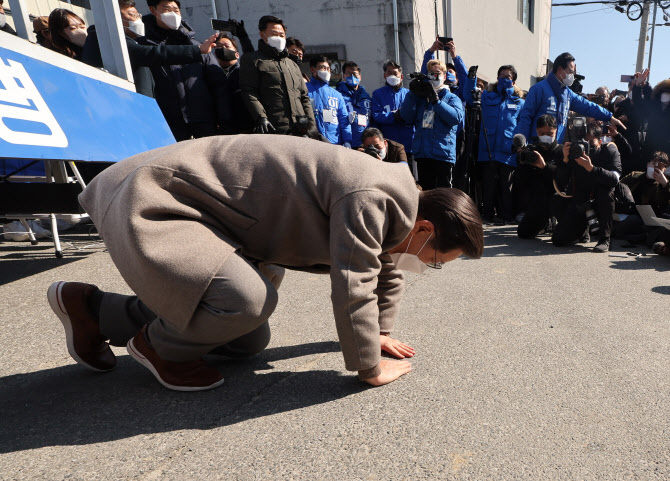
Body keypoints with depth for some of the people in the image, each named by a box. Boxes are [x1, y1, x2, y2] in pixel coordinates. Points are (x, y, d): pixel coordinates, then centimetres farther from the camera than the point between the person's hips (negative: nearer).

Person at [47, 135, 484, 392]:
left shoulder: (388, 201, 6)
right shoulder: (372, 199, -27)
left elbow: (387, 269, 20)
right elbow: (352, 289, -27)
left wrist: (380, 331, 22)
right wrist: (370, 368, -12)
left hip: (206, 211, 10)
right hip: (151, 206, -9)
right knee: (249, 298, -34)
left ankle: (92, 309, 25)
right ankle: (161, 345, 2)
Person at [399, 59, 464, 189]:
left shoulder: (451, 98, 7)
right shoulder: (420, 97, 15)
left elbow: (457, 117, -13)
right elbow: (406, 116, 2)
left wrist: (435, 100, -18)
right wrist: (412, 93, -7)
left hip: (443, 153, -3)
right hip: (422, 153, 3)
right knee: (425, 192, 10)